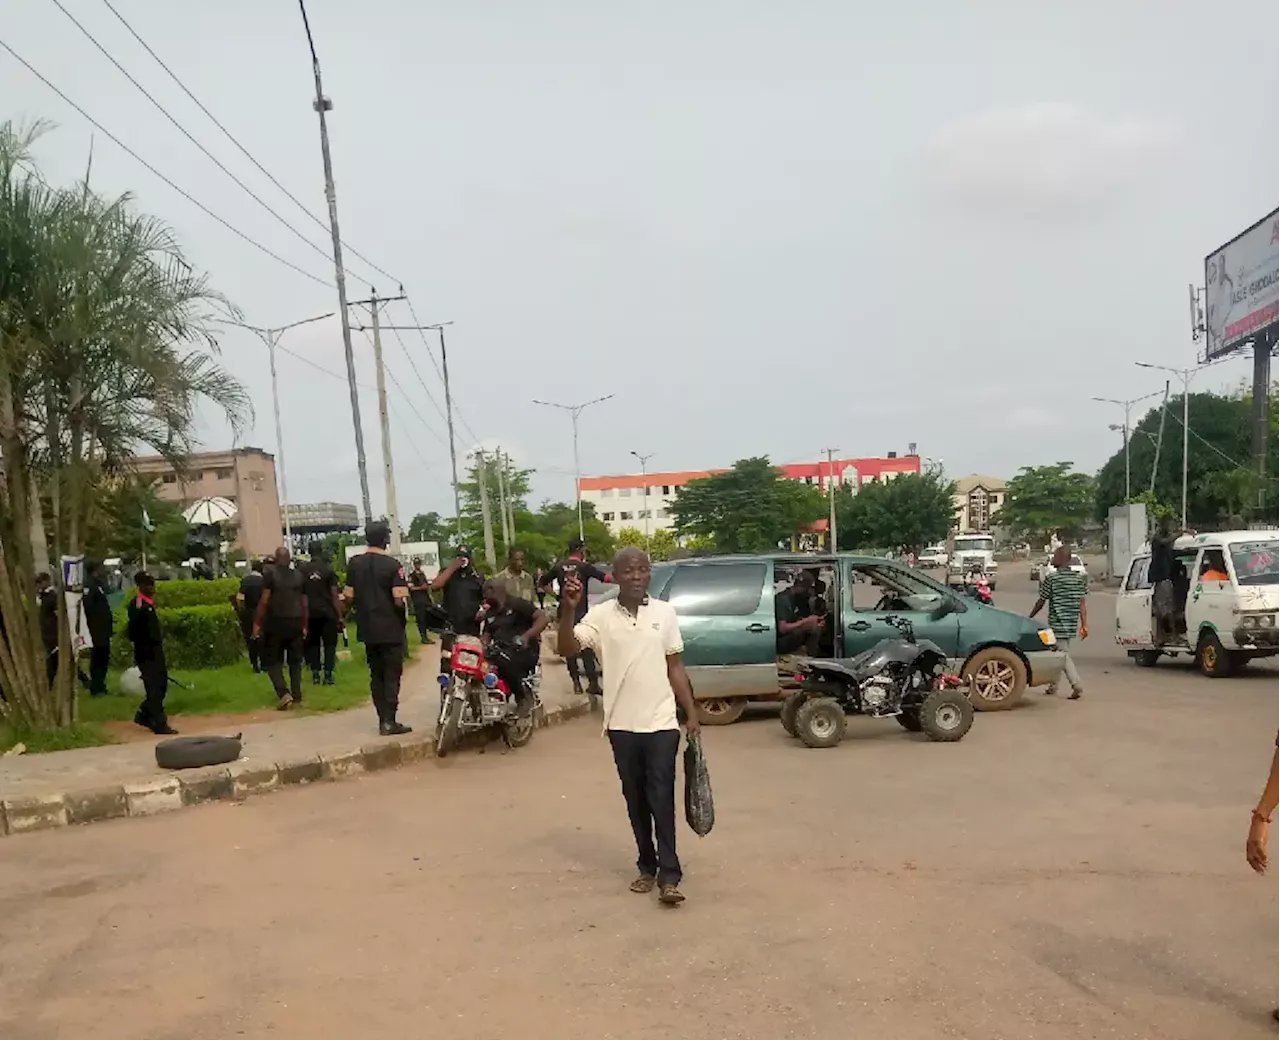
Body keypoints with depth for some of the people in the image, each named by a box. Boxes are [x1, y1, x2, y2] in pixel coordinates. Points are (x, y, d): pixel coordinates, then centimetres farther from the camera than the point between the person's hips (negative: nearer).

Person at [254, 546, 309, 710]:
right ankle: (297, 696, 11)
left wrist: (257, 623, -6)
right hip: (296, 622, 4)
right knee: (295, 660, 12)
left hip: (276, 622, -4)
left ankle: (283, 693, -14)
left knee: (272, 660, 4)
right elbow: (304, 603, 9)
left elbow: (264, 601, -10)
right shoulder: (299, 576, 9)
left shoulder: (270, 574, -4)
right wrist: (304, 626, 16)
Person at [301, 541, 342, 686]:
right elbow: (334, 594, -8)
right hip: (327, 612, -3)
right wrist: (340, 615, -5)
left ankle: (315, 675, 9)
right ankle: (328, 675, -1)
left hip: (310, 613, 3)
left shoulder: (302, 570, 2)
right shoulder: (328, 569, -6)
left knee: (313, 643, 12)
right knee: (329, 643, 4)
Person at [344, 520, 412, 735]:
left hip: (367, 629, 5)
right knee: (392, 675, 0)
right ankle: (389, 721, -3)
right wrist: (406, 589, 1)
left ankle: (383, 719, 16)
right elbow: (400, 600, -19)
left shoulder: (354, 563, 2)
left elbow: (348, 597, 3)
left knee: (376, 675, 13)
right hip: (390, 629, -5)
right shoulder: (392, 564, -13)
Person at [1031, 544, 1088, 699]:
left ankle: (1077, 685, -16)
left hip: (1057, 625, -6)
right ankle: (1053, 686, 25)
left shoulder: (1051, 578, -11)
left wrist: (1029, 617, 8)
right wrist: (1085, 625, 5)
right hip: (1072, 626, 6)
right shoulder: (1080, 578, 5)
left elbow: (1041, 602, -5)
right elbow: (1082, 604, 4)